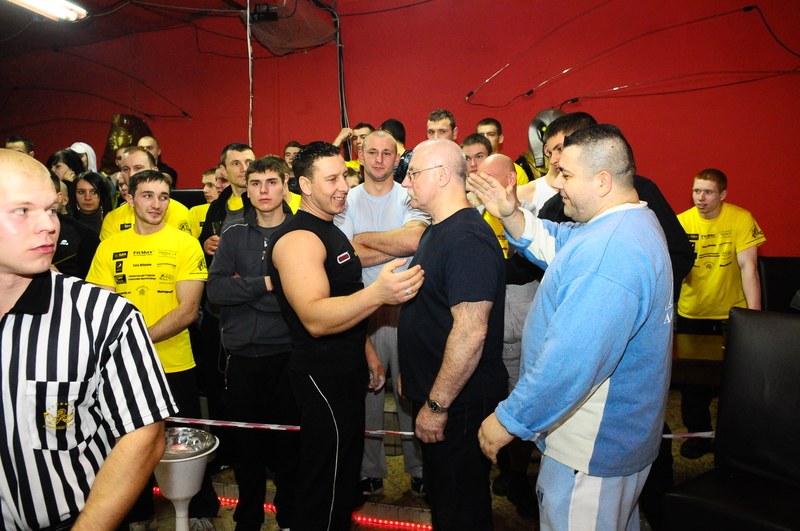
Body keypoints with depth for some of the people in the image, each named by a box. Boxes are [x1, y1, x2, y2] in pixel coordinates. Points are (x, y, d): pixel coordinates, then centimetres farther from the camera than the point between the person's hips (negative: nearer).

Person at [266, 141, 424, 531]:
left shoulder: (329, 230, 12)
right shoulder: (298, 238, -20)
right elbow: (315, 319, -34)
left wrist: (366, 349, 20)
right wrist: (378, 293, -47)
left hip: (346, 369, 10)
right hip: (322, 376, -10)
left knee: (345, 469, 22)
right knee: (326, 486, 2)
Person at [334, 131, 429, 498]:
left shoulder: (410, 198, 2)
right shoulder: (347, 201, 5)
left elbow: (414, 239, -18)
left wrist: (365, 238, -7)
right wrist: (398, 247, -10)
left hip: (406, 308, -1)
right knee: (366, 391, 9)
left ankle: (419, 470, 24)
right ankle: (370, 472, 25)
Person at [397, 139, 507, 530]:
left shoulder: (467, 238, -23)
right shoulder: (436, 231, 10)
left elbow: (470, 331, -28)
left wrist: (437, 405, -22)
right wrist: (416, 382, 18)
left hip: (459, 405, -10)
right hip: (435, 398, 10)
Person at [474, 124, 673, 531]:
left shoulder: (610, 253, -32)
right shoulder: (628, 223, 4)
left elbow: (571, 363, -36)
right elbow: (552, 245, 15)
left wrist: (510, 420, -25)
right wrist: (510, 214, -1)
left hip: (593, 450, -10)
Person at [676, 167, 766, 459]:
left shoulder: (741, 219, -10)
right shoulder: (681, 222, -7)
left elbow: (748, 267, -13)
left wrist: (754, 315, -17)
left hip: (731, 313, -1)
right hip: (691, 314, 1)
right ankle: (699, 434, 29)